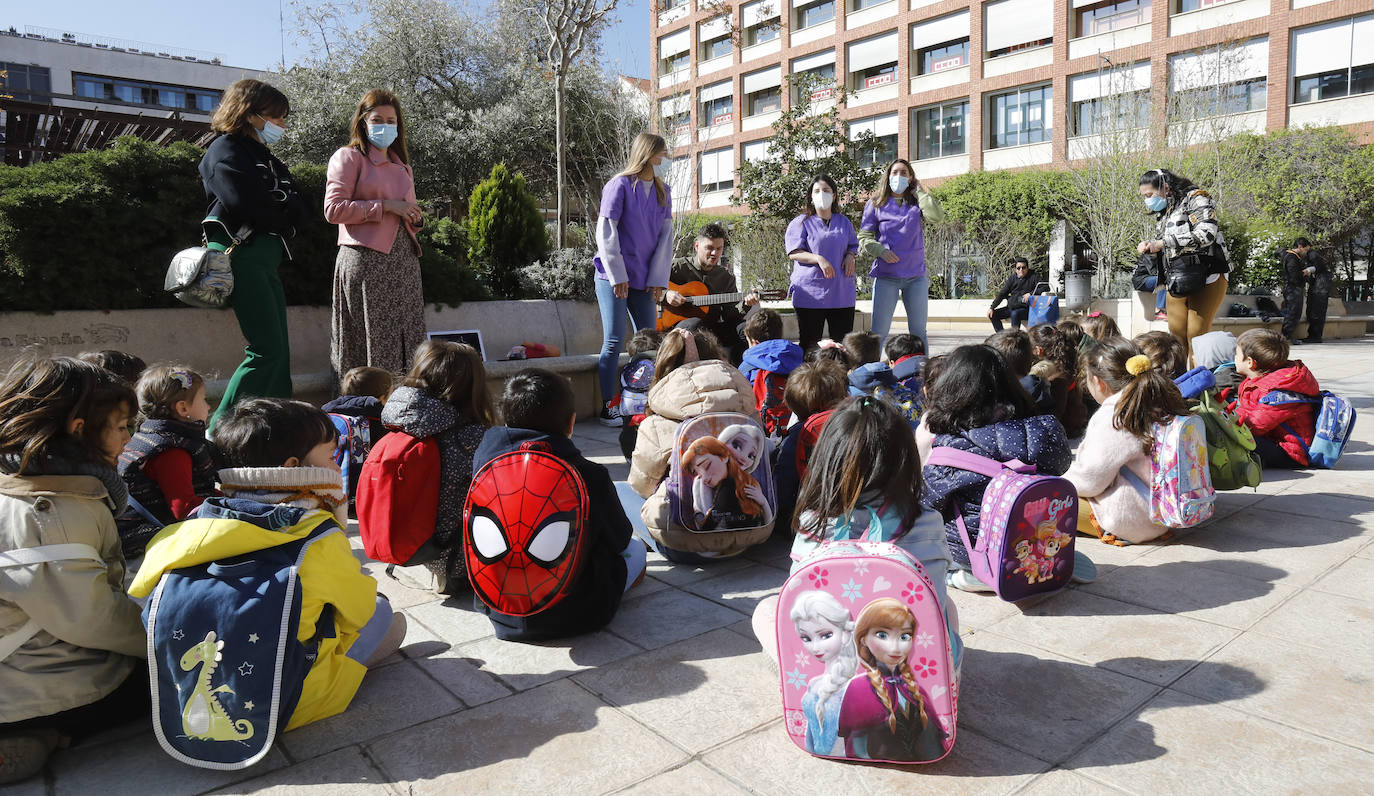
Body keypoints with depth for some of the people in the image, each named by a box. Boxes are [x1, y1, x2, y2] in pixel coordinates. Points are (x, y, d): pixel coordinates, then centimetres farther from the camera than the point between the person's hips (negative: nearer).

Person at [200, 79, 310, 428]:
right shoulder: (226, 151, -1)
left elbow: (301, 209, 12)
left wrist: (274, 213, -7)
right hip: (242, 253, -9)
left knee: (279, 352, 4)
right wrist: (283, 215, 2)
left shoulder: (266, 157, 24)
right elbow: (247, 205, -15)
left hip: (267, 258, 9)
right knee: (267, 351, -15)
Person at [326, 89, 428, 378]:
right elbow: (333, 209, -8)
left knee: (406, 345, 1)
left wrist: (415, 218, 10)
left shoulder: (402, 164, 24)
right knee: (372, 347, -9)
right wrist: (385, 206, -12)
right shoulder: (348, 157, 4)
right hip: (367, 259, -6)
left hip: (404, 258, 6)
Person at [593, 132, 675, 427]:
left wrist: (658, 279, 2)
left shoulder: (663, 192, 12)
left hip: (644, 280, 6)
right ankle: (608, 407, 1)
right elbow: (606, 232, -8)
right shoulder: (621, 185, -5)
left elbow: (665, 236, 10)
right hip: (613, 278, -6)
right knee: (614, 341, -6)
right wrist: (617, 276, -12)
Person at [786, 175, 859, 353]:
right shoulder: (802, 222, 2)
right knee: (810, 345, -1)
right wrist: (818, 259, -19)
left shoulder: (844, 221, 15)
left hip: (842, 294, 4)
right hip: (810, 294, -4)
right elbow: (793, 253, -6)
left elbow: (853, 245, 25)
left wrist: (850, 256, 1)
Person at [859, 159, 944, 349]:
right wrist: (881, 251, -15)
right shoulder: (875, 204, 6)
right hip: (886, 276, -2)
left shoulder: (918, 202, 9)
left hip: (916, 276, 2)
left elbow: (937, 215, -10)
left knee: (919, 331, 8)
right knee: (879, 332, -3)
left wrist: (919, 190, -1)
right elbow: (864, 236, 3)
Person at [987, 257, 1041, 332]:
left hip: (1025, 308, -6)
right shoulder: (1012, 278, 10)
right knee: (993, 314, -4)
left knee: (1015, 314, -36)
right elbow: (1002, 293, 9)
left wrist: (1030, 294, -27)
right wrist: (992, 308, 1)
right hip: (1011, 307, 6)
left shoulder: (1034, 277, -2)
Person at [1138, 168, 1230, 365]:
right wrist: (1148, 247, 7)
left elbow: (1206, 234, -21)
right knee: (1176, 334, 4)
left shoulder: (1196, 199, -5)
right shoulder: (1163, 212, 19)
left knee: (1196, 334, -10)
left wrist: (1164, 242, -18)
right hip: (1177, 282, 7)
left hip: (1206, 278, -7)